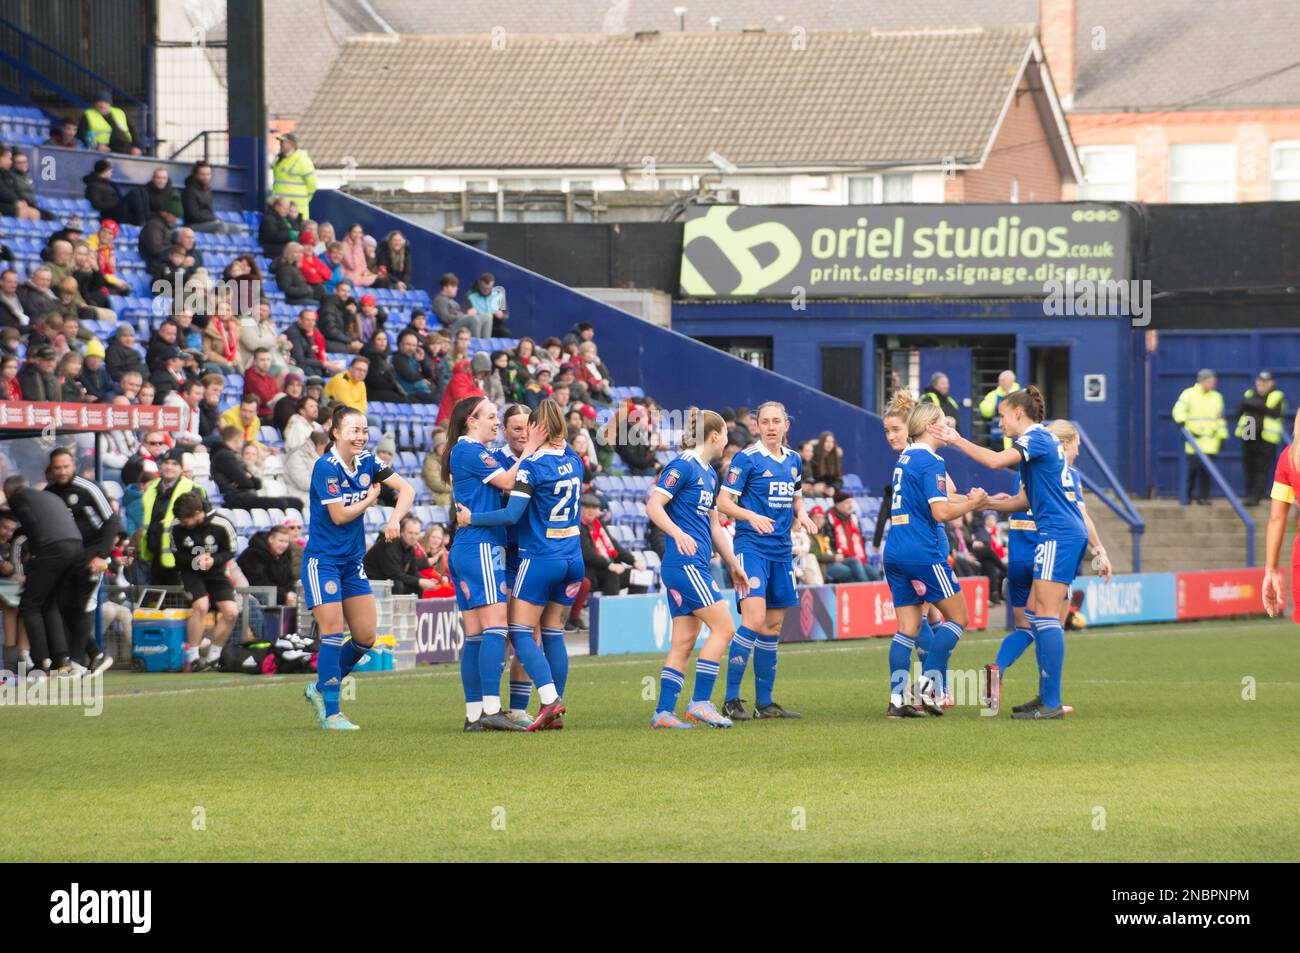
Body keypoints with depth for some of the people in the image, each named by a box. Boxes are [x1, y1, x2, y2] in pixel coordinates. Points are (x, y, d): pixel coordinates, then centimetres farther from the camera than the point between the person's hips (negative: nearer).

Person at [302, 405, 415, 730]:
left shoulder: (367, 462, 4)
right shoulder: (326, 467, -16)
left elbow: (406, 490, 4)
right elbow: (339, 515, -17)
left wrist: (395, 519, -14)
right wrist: (371, 498, -3)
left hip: (353, 562, 7)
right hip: (323, 560, -7)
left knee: (366, 637, 5)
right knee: (333, 634, -9)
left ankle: (321, 688, 25)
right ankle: (331, 713, -2)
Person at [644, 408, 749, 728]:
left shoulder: (709, 474, 19)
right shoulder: (682, 467, -9)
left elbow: (714, 525, 27)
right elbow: (653, 505, -17)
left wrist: (734, 566, 30)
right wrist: (678, 533, -32)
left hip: (697, 566, 9)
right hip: (684, 562, -9)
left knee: (684, 641, 6)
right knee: (723, 627, -11)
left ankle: (663, 712, 5)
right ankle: (701, 702, -9)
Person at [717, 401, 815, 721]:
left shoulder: (793, 460, 12)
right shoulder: (747, 459, -7)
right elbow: (723, 502, -9)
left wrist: (801, 515, 4)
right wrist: (751, 516, -26)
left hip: (782, 549, 7)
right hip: (752, 547, -7)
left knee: (774, 625, 8)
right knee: (754, 620, -18)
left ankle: (764, 702, 15)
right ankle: (731, 700, -15)